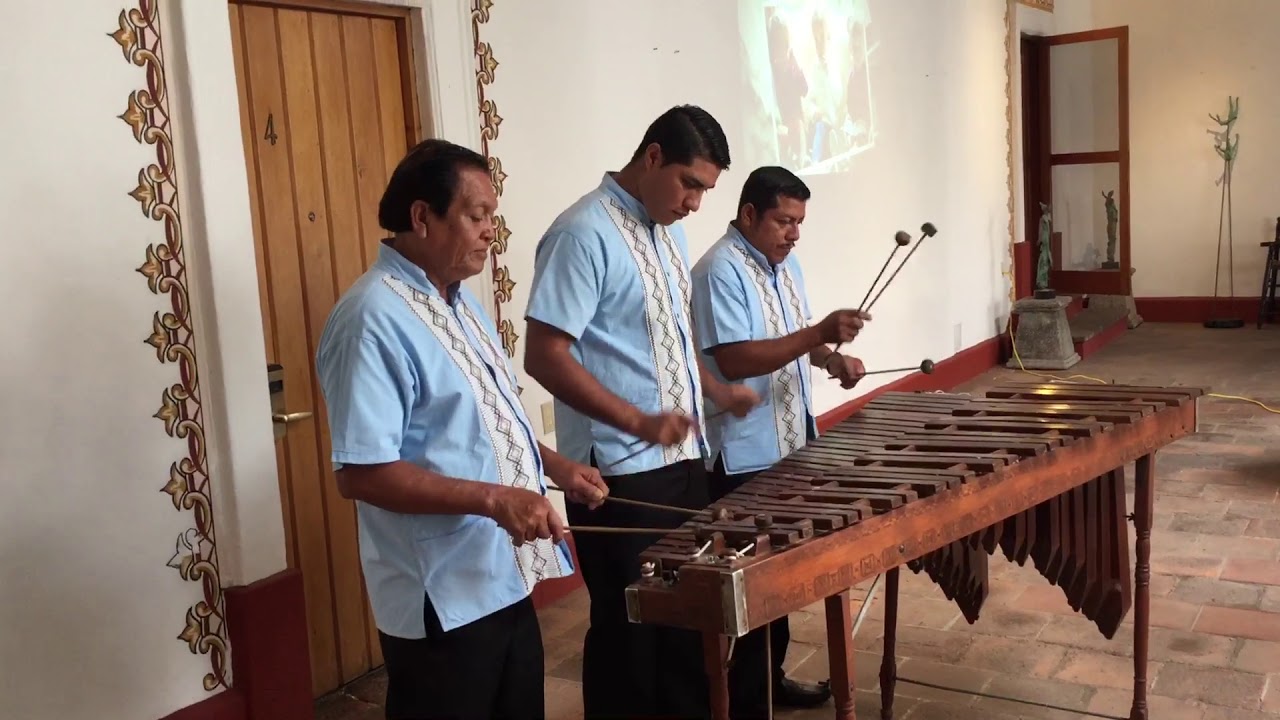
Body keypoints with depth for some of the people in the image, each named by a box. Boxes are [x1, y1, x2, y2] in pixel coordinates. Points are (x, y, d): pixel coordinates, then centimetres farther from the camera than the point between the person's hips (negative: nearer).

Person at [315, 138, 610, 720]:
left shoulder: (458, 301, 10)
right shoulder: (374, 319, -21)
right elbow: (360, 473, -26)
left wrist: (556, 466, 8)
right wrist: (492, 498, -29)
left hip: (505, 582, 9)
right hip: (441, 603, -9)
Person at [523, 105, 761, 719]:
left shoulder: (667, 231, 11)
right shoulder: (584, 234, -17)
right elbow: (544, 355, -23)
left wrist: (716, 390, 10)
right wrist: (639, 422, -28)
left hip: (683, 460, 9)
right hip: (620, 474, -8)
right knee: (629, 628, 6)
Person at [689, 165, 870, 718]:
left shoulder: (785, 265, 11)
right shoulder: (720, 271, -17)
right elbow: (734, 361, -26)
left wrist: (831, 359, 2)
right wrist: (819, 334, -30)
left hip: (790, 445, 9)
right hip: (744, 457, -9)